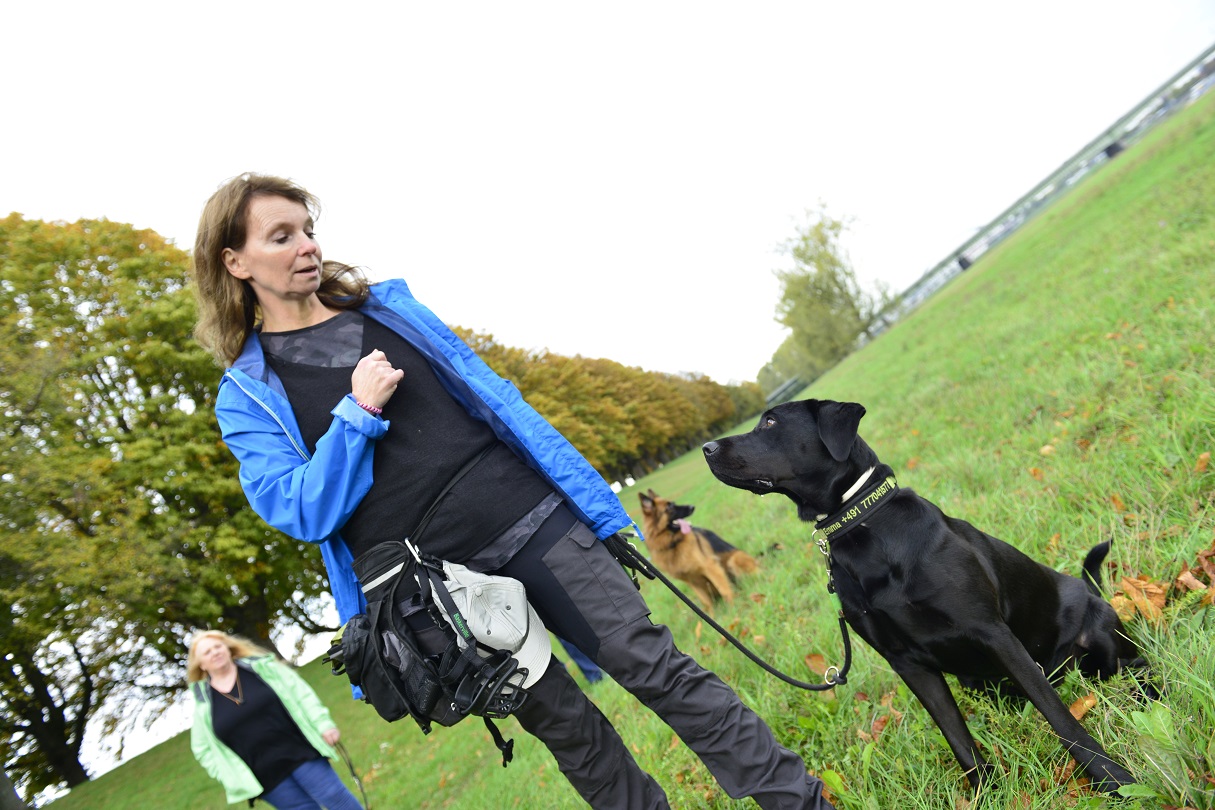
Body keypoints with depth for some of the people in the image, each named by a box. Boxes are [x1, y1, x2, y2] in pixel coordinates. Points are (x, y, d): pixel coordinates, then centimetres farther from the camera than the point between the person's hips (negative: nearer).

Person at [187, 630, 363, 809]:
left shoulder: (260, 666, 1)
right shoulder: (203, 705, 3)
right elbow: (204, 750, 9)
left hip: (300, 753, -1)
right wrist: (234, 782, 1)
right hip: (265, 778, 1)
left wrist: (323, 724, -10)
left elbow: (300, 693, -1)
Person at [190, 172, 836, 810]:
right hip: (443, 586, -1)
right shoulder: (247, 395, 5)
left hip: (530, 519, 2)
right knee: (564, 727, 6)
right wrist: (357, 413, -14)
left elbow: (497, 401, 12)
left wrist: (590, 503, 10)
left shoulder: (386, 304, 11)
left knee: (655, 665, 1)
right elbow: (299, 513, -4)